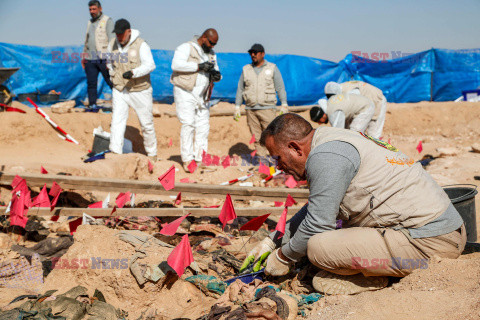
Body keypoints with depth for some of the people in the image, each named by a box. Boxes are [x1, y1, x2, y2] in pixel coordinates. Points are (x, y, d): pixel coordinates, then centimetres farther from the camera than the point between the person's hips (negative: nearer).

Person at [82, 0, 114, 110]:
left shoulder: (107, 21, -1)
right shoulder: (90, 22, 20)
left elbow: (112, 40, -8)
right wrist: (83, 57, 22)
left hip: (103, 59, -6)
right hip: (90, 60, 6)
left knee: (112, 82, -4)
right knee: (91, 83, 1)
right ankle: (92, 104, 6)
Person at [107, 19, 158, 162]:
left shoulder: (141, 45, -14)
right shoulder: (113, 44, 3)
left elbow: (150, 65, -25)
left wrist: (133, 72, -39)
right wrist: (114, 76, 13)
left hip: (139, 91, -4)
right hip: (119, 90, 4)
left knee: (146, 123, 6)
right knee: (117, 120, -9)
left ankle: (152, 153, 23)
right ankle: (115, 152, -12)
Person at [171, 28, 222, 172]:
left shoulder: (211, 54, 17)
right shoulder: (186, 48, -6)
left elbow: (215, 71, 21)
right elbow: (176, 65, -22)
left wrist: (217, 75, -5)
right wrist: (199, 66, -23)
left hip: (202, 96, 7)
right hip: (185, 94, -7)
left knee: (203, 126, 3)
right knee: (188, 125, -12)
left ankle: (199, 160, 8)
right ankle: (187, 160, -9)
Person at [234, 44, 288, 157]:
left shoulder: (272, 68, 4)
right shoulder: (246, 70, 12)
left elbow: (280, 88, 2)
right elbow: (240, 89, 14)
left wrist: (284, 105, -8)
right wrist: (237, 107, 8)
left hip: (267, 108, -3)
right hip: (251, 109, 3)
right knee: (257, 138, 3)